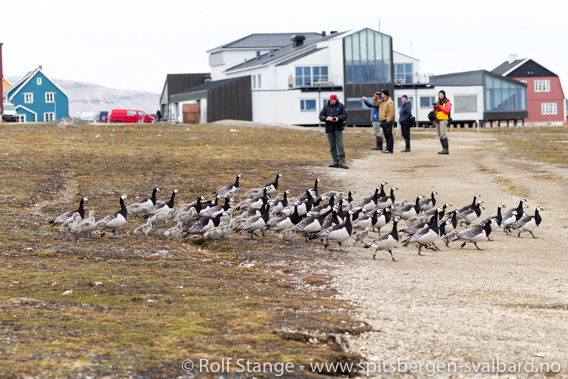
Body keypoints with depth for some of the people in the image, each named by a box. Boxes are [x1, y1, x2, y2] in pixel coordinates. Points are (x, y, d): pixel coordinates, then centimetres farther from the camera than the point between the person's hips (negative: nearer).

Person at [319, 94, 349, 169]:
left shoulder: (340, 106, 2)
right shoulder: (326, 106, 7)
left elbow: (345, 115, -2)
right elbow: (321, 116, 4)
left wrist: (338, 118, -21)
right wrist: (326, 118, -18)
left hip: (338, 128, -3)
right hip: (329, 129, 3)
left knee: (340, 145, -9)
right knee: (332, 146, 4)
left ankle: (342, 162, -10)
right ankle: (335, 161, 11)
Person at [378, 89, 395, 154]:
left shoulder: (390, 102, -13)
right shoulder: (382, 102, 15)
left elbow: (391, 113, -17)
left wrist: (388, 121, -20)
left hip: (387, 121, -9)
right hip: (383, 121, 9)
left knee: (389, 135, -8)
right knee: (386, 136, 12)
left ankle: (390, 150, -9)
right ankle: (387, 148, 18)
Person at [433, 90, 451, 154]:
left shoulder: (447, 103, -1)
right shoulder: (437, 102, 16)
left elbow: (447, 111, -15)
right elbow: (433, 111, 14)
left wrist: (439, 106, -17)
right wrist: (435, 107, -7)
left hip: (443, 120, -7)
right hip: (437, 120, 7)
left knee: (443, 135, -17)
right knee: (440, 135, 4)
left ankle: (446, 149, -20)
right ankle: (445, 149, 8)